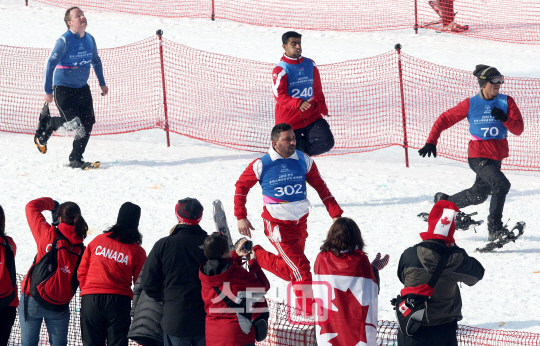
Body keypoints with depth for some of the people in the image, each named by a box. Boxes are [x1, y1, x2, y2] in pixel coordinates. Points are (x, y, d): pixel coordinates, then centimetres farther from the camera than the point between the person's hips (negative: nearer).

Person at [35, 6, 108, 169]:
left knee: (87, 123, -2)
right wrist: (48, 91, -16)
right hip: (63, 88, -6)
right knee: (73, 122, -14)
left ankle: (76, 159, 10)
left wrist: (102, 83, 23)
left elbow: (96, 61, 22)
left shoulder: (89, 39, 4)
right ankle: (46, 123, 14)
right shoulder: (64, 41, -17)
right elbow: (50, 64, -16)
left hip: (82, 88, 6)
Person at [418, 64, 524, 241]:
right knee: (501, 184, -24)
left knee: (479, 194, 20)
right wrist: (431, 142, -4)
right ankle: (495, 229, -18)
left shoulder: (506, 102, 1)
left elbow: (518, 129, -4)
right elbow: (445, 119, 3)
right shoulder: (470, 104, -6)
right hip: (478, 155, -5)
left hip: (497, 156, 5)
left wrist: (505, 119, -24)